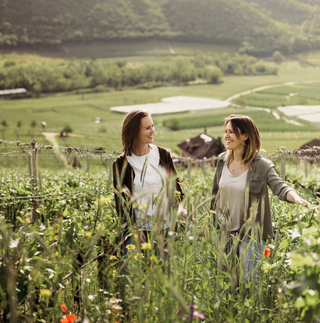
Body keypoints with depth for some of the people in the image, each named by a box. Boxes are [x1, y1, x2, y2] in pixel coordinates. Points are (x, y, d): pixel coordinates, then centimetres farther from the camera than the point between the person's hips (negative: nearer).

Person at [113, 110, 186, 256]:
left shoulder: (163, 155, 7)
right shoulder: (121, 164, -1)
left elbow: (175, 183, 14)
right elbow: (121, 200, -1)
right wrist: (132, 228, -12)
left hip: (168, 227, 3)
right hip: (140, 230, -3)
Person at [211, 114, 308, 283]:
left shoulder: (262, 165, -11)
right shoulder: (222, 161, 3)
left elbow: (280, 187, -20)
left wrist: (297, 198, -41)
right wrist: (210, 223, 16)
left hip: (251, 234, -4)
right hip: (225, 233, 5)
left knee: (248, 281, -2)